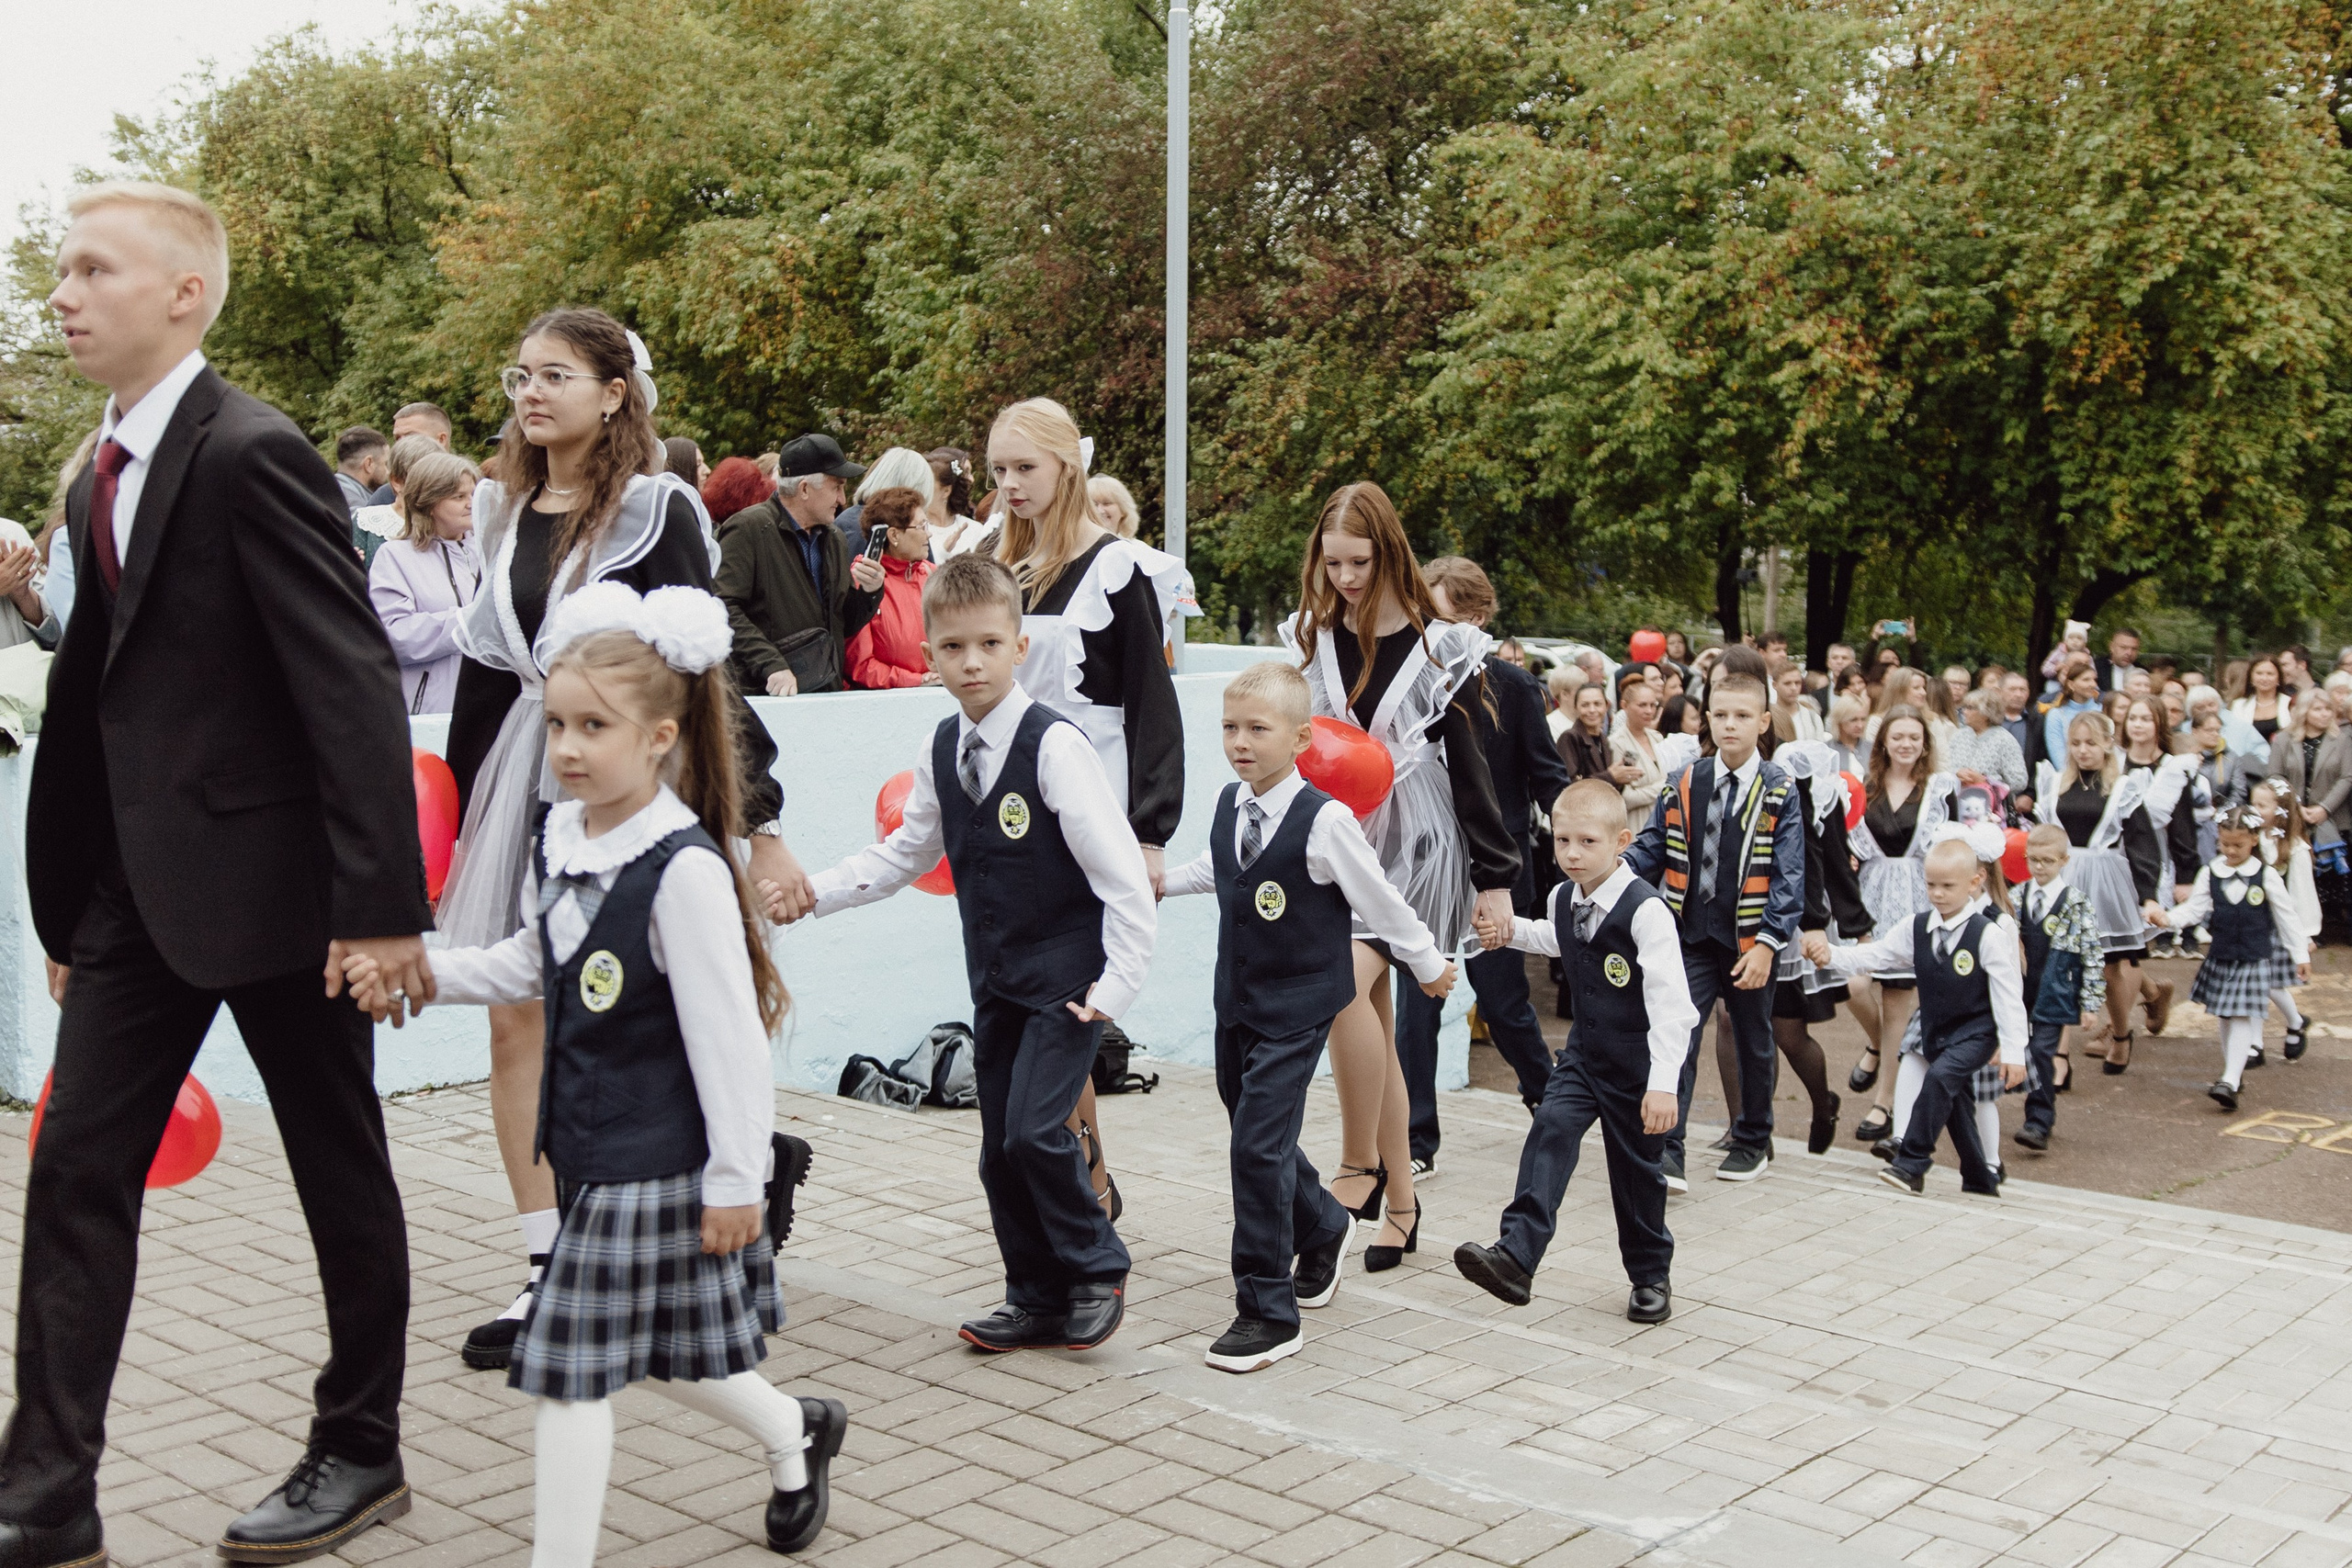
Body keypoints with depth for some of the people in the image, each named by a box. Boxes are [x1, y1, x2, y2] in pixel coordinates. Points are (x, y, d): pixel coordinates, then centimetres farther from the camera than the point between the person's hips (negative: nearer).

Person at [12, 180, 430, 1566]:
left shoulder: (254, 453, -14)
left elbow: (355, 684, -19)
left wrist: (384, 905, -23)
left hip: (270, 875, -8)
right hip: (141, 882, 8)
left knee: (340, 1168, 8)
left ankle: (361, 1453, 24)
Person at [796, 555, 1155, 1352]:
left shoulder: (1055, 745, -18)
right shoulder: (944, 748, 4)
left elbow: (1122, 872, -18)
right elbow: (909, 850, 18)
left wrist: (1117, 983, -17)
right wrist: (816, 891, 9)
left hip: (1067, 978, -7)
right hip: (996, 979, 7)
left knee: (1034, 1130, -15)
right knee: (1000, 1149, 10)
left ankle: (1096, 1270, 10)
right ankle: (1039, 1301, 27)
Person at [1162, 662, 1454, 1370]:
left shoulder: (1324, 820, -20)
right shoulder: (1230, 805, 0)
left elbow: (1378, 898, -8)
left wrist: (1428, 963, 3)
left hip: (1297, 1007, -7)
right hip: (1236, 1000, 7)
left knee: (1258, 1144, -12)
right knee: (1256, 1136, 18)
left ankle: (1268, 1314, -1)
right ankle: (1323, 1228, 48)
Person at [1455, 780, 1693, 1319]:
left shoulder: (1645, 910, -23)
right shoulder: (1563, 899, -1)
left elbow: (1671, 1002, -26)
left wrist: (1664, 1082, -31)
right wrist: (1513, 931, 11)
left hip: (1638, 1062, -5)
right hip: (1584, 1052, 5)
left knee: (1637, 1167, 8)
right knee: (1551, 1130, -15)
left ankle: (1651, 1274, 29)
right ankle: (1516, 1256, -24)